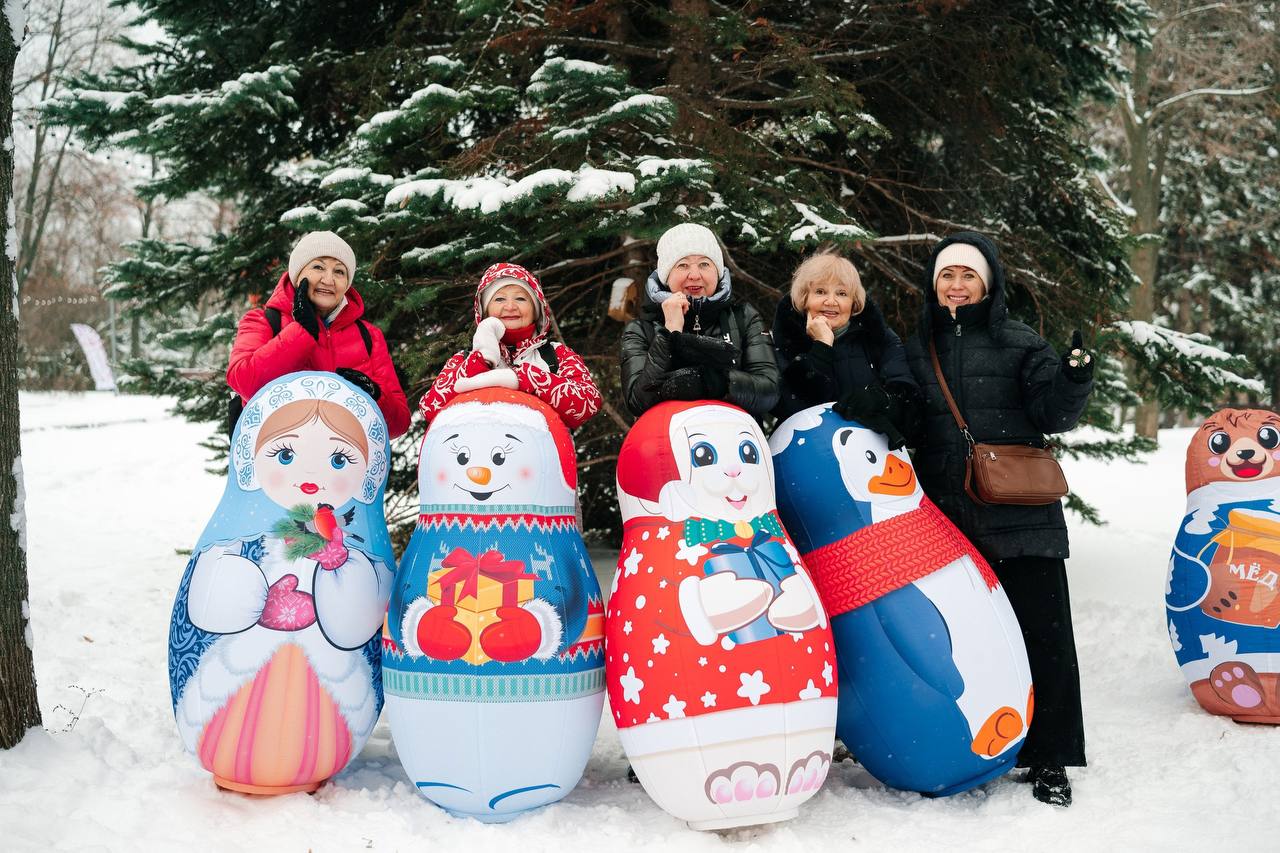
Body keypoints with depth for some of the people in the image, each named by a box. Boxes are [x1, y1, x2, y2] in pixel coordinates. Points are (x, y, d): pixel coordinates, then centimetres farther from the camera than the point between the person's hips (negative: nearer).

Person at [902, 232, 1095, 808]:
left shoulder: (1021, 344, 4)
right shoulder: (916, 349, 14)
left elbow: (1053, 416, -3)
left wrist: (1074, 380, -21)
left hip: (1020, 518, -2)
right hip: (943, 518, 3)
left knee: (1041, 632, -2)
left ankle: (1049, 759, 9)